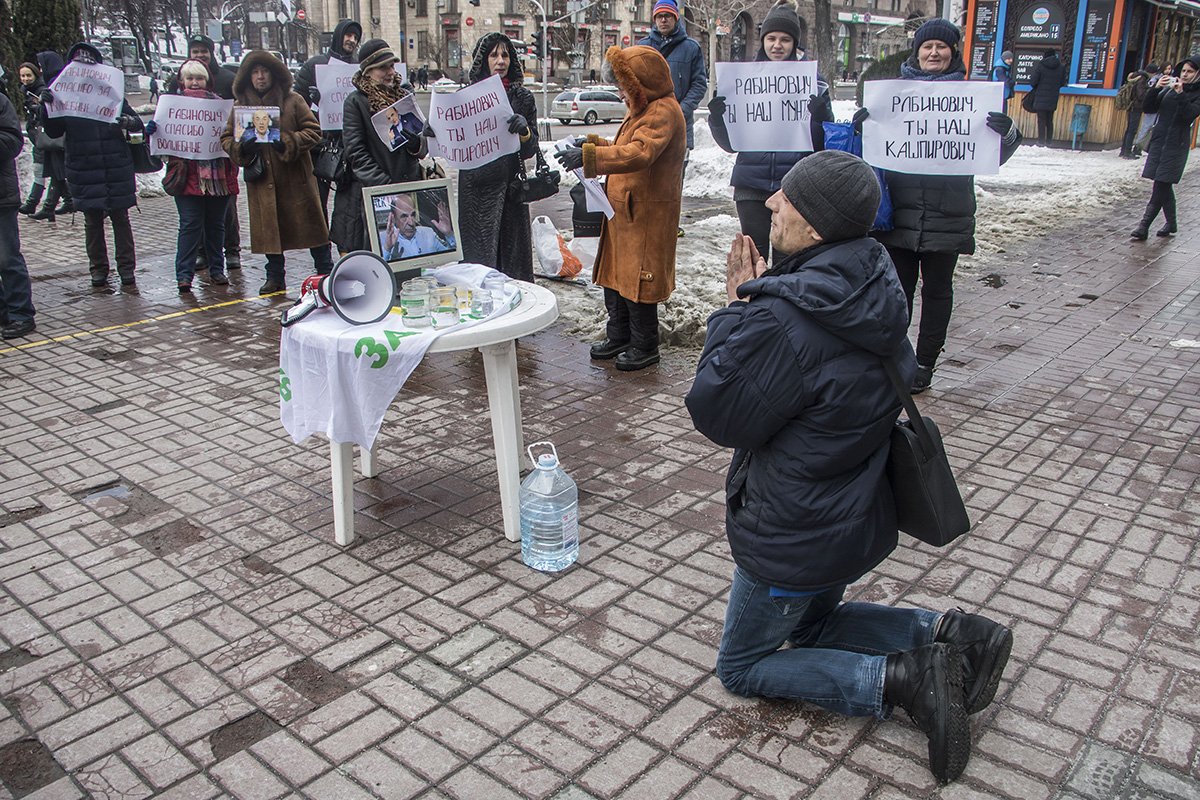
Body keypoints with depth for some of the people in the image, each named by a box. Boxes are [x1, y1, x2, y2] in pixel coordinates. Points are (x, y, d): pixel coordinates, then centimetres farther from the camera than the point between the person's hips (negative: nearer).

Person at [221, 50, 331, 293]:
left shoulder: (293, 100, -1)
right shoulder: (240, 105, 8)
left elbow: (314, 131, -4)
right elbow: (226, 138, 11)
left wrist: (287, 143, -18)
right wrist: (241, 147, -11)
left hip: (295, 177, -3)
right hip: (261, 181, 3)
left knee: (310, 222, 2)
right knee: (268, 227, 6)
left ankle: (326, 271, 14)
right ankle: (274, 277, 17)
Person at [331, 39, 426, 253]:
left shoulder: (404, 96, 14)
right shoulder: (356, 101, 0)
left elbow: (423, 148, 15)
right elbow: (355, 152, -7)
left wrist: (416, 143, -10)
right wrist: (385, 185, -16)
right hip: (371, 194, -4)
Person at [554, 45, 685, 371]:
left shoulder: (663, 111, -18)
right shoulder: (641, 108, 16)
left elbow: (639, 153, -34)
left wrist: (588, 155, -39)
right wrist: (593, 142, 12)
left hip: (647, 214, -10)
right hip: (623, 209, 10)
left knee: (638, 280, -1)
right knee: (614, 274, 16)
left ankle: (645, 346, 14)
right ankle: (618, 335, 30)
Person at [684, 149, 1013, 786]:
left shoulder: (783, 321, -32)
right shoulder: (871, 290, -3)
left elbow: (715, 412, -21)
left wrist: (737, 308, -13)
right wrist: (755, 304, -3)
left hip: (796, 537, -9)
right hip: (856, 513, 9)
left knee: (742, 666, 14)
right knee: (812, 624, 32)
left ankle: (897, 680, -3)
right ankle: (945, 633, 12)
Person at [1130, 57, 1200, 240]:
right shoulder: (1169, 89, 13)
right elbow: (1149, 108, 7)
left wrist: (1180, 94, -24)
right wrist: (1156, 88, -7)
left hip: (1176, 144, -5)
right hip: (1159, 140, 6)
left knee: (1161, 185, -10)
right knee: (1164, 185, 10)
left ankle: (1144, 226, -13)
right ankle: (1171, 223, 24)